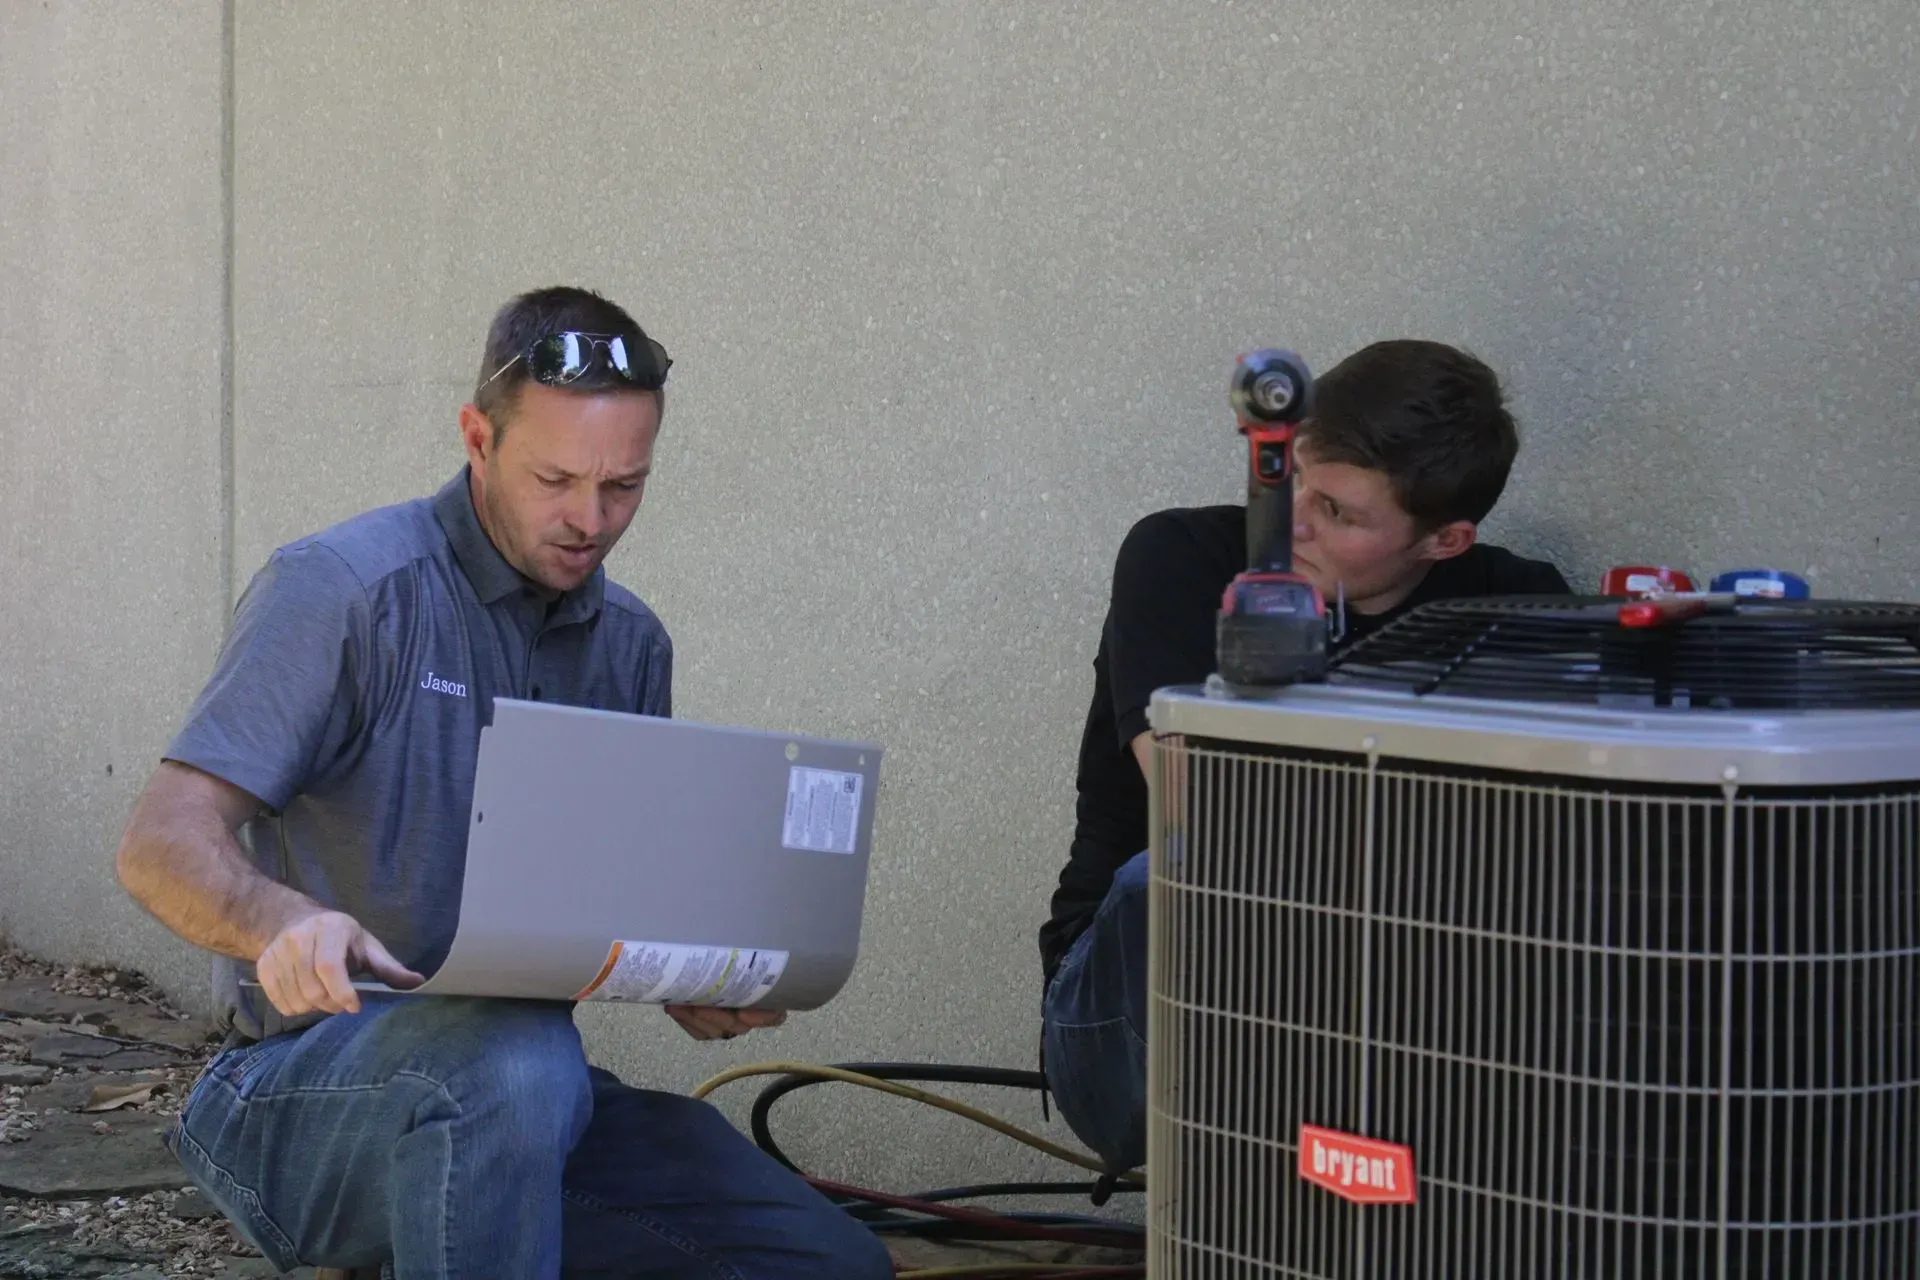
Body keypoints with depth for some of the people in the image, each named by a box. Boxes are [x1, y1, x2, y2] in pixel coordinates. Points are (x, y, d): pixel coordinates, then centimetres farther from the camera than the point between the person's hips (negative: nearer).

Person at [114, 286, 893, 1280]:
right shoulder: (341, 590, -8)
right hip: (298, 1085, -7)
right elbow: (161, 843, -15)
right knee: (516, 1064, -40)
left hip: (527, 1080, 7)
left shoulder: (630, 644, 13)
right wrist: (286, 921, -38)